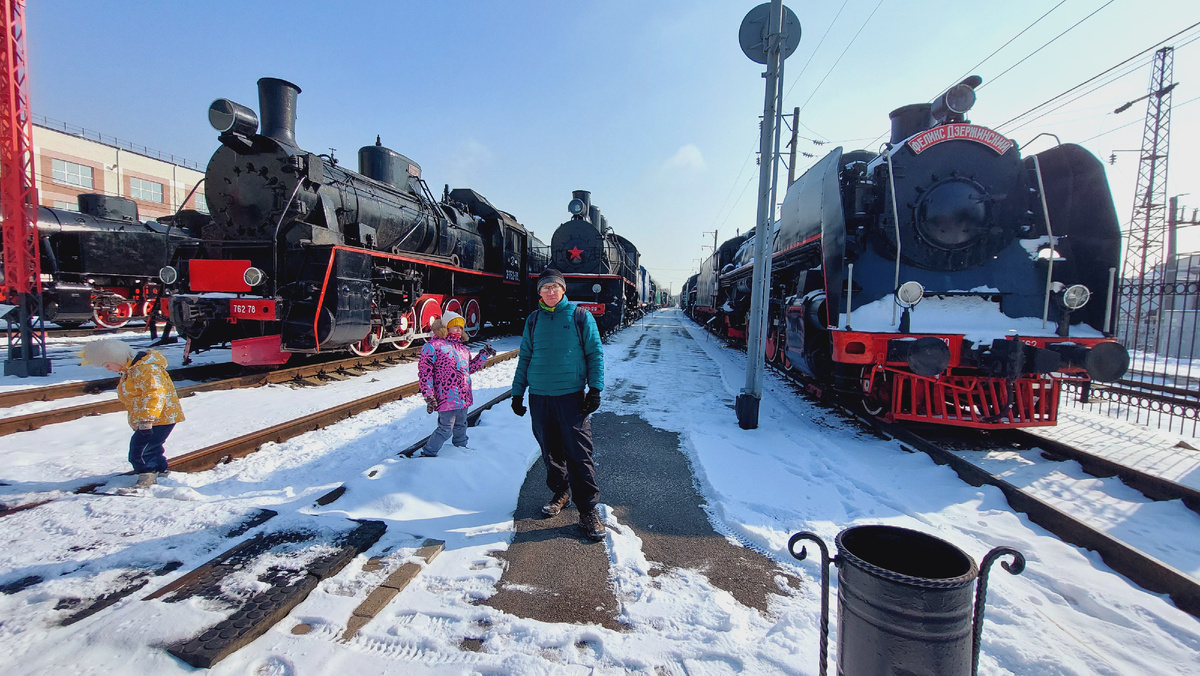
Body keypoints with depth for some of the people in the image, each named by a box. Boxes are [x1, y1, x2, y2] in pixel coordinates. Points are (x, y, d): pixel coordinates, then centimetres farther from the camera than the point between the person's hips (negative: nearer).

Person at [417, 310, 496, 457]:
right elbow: (424, 372, -12)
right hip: (447, 397, -7)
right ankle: (427, 454, 14)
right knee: (446, 428, -2)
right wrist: (428, 396, -15)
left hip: (464, 397, 8)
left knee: (460, 425, 22)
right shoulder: (433, 346, -9)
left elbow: (470, 367, 25)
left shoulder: (463, 348, 14)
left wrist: (484, 354, 16)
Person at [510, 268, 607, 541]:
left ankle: (588, 510, 4)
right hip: (539, 396, 4)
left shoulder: (580, 316, 1)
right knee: (550, 450, 14)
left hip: (572, 395, -3)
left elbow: (595, 354, 1)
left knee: (579, 454, -5)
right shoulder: (533, 321, 10)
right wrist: (517, 392, 11)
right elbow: (524, 358, 15)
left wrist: (595, 389, -7)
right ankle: (560, 493, 34)